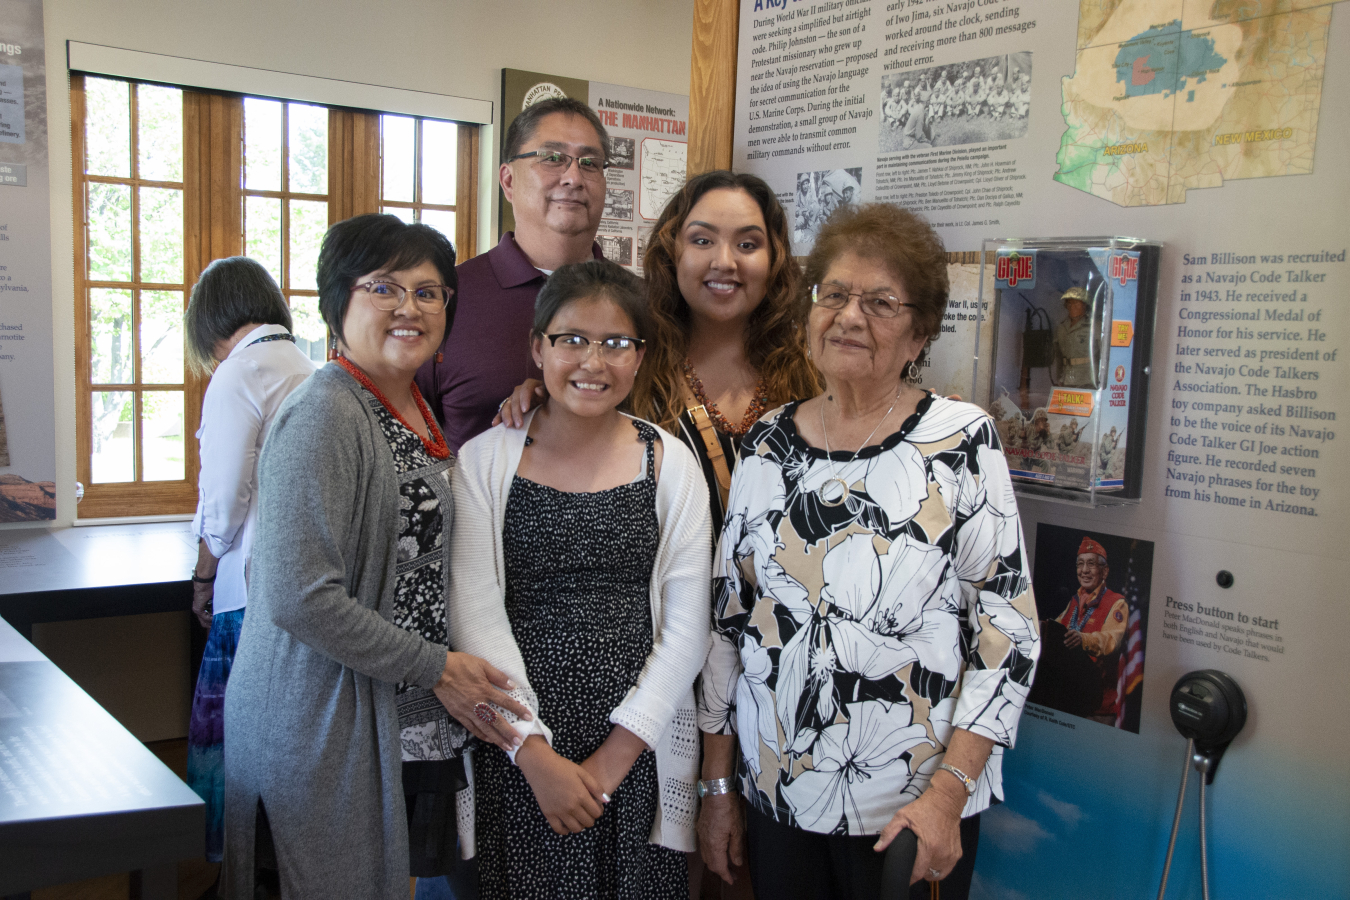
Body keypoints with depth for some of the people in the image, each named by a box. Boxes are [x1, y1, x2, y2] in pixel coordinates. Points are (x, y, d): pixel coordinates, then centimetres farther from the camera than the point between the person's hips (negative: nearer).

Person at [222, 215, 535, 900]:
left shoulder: (419, 413, 10)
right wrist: (435, 668, -17)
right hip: (325, 730, -8)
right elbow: (299, 598, -24)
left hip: (415, 727, 8)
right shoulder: (325, 414, -17)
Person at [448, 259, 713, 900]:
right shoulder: (485, 461, -1)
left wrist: (614, 757, -8)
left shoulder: (669, 463, 1)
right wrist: (535, 754, -10)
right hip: (516, 754, 0)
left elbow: (686, 625, -2)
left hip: (640, 750, 1)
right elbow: (475, 613, -5)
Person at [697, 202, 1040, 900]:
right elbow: (728, 619, 5)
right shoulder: (766, 443, 1)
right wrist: (716, 784, 6)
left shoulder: (962, 441, -8)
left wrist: (948, 793, -13)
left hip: (916, 809, -3)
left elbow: (1009, 631, -8)